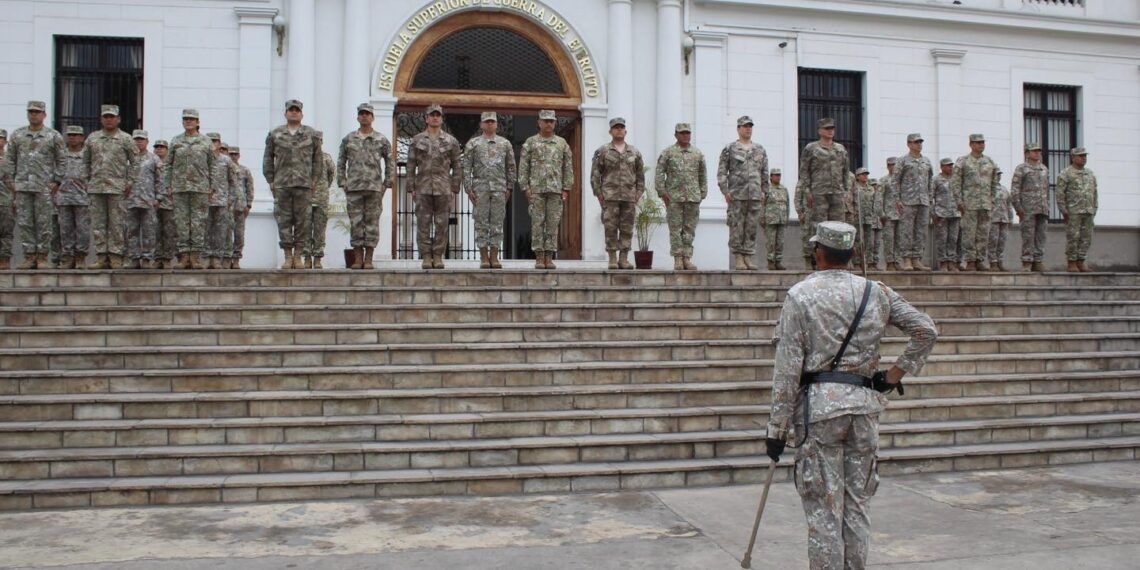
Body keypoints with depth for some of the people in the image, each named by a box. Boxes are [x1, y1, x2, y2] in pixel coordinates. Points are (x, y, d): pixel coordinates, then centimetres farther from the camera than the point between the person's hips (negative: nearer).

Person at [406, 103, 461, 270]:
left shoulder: (451, 141, 8)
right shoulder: (416, 140, 8)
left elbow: (457, 167, 8)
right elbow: (411, 166, 7)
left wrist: (454, 189, 1)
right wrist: (411, 188, 1)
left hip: (443, 189, 0)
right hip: (423, 188, 0)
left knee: (441, 224, 1)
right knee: (423, 224, -1)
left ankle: (438, 257, 7)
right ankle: (426, 257, 4)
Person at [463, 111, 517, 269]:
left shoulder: (505, 143, 10)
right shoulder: (473, 143, 5)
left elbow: (511, 167, 12)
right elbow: (466, 168, 2)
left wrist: (510, 188, 6)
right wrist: (468, 189, -5)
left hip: (499, 189, 1)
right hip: (480, 188, -1)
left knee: (497, 223, 1)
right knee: (481, 223, 0)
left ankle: (494, 257, 5)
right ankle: (484, 258, 4)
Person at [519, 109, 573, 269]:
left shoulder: (562, 143, 11)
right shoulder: (530, 142, 6)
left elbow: (568, 168, 9)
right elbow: (523, 167, 3)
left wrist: (566, 189, 1)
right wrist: (525, 188, -6)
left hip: (556, 190, 2)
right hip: (536, 190, -1)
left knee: (553, 223, 1)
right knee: (537, 223, -2)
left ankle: (549, 258, 4)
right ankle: (539, 258, 3)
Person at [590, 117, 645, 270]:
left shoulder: (635, 152, 12)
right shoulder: (602, 151, 4)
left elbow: (640, 174, 15)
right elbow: (595, 174, 2)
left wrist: (639, 193, 5)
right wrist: (598, 194, -5)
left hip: (629, 197, 3)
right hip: (610, 196, -2)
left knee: (627, 229, 2)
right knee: (611, 228, -4)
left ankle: (624, 259, 7)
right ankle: (612, 260, 1)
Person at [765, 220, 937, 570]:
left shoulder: (800, 296, -4)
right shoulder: (877, 293, 7)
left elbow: (787, 369, -7)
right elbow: (926, 331, 4)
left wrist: (777, 428, -4)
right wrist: (895, 375, 9)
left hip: (819, 405, -4)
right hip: (865, 404, 4)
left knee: (823, 507, 2)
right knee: (858, 503, 14)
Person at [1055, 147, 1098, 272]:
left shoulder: (1090, 174, 16)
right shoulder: (1066, 174, -3)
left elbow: (1094, 192, 19)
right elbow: (1060, 194, -8)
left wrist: (1094, 209, 12)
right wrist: (1064, 211, -13)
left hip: (1088, 212, 6)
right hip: (1073, 212, -6)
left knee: (1086, 238, 5)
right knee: (1073, 238, -5)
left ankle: (1081, 263, 11)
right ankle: (1071, 264, 0)